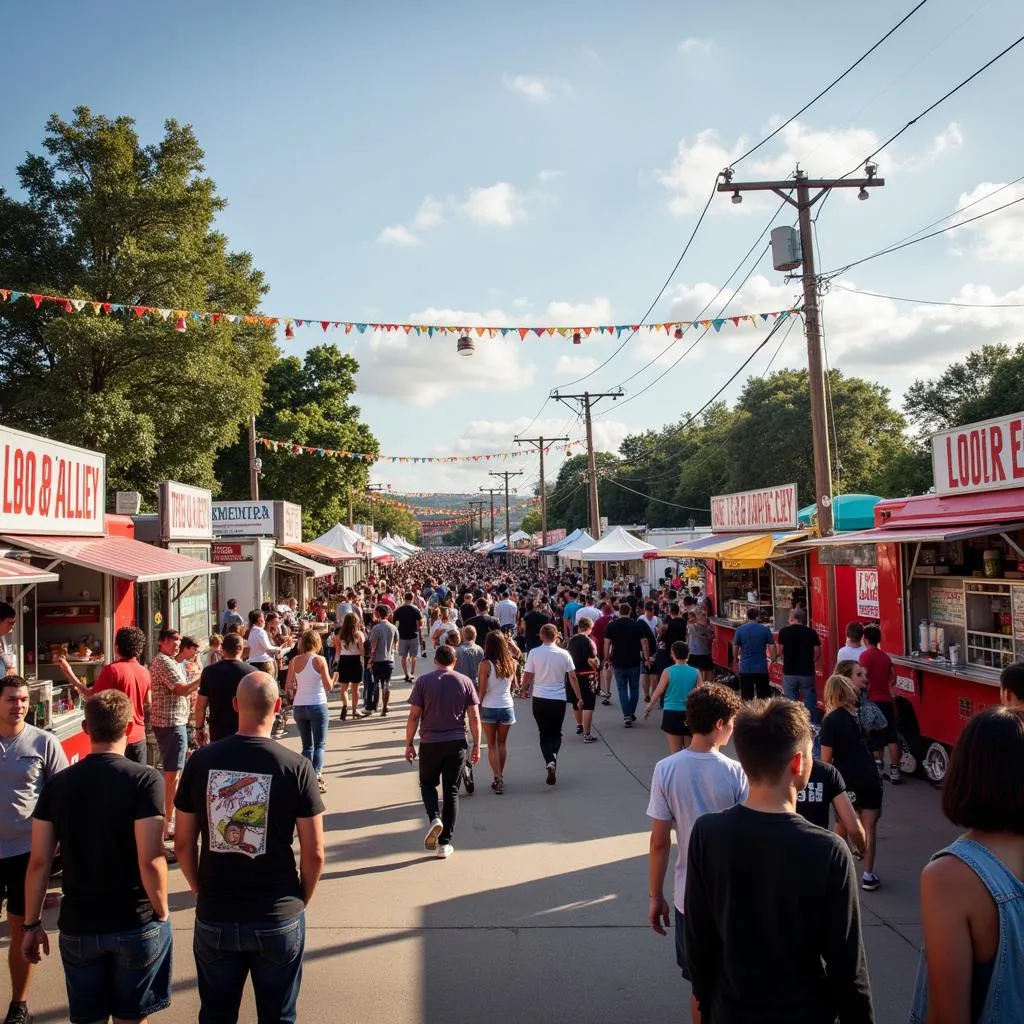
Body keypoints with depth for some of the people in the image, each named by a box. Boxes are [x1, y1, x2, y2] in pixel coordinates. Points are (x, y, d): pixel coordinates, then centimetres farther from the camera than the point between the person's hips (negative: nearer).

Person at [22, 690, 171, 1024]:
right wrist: (162, 912, -4)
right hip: (136, 924, -3)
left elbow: (39, 862, 0)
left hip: (78, 925, 3)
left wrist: (33, 924, 11)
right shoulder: (145, 780, -15)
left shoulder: (57, 784, -2)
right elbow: (150, 861, -19)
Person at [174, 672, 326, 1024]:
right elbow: (314, 852, -10)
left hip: (214, 918, 2)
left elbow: (183, 843, 1)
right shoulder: (295, 767, -13)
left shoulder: (201, 761, -7)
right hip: (278, 919, -2)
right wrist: (301, 900, 7)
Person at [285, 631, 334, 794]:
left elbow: (288, 686, -2)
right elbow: (329, 687, -8)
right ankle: (316, 776, -14)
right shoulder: (319, 660, -9)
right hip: (317, 706, -4)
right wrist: (331, 680, 13)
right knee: (319, 745, 4)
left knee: (307, 746, 17)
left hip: (298, 707, 4)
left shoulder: (294, 661, 0)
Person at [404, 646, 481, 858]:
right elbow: (474, 717, 0)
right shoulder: (465, 682, 1)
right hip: (456, 744, 1)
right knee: (451, 792, 9)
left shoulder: (423, 681, -3)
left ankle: (434, 818, -6)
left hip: (430, 743, -1)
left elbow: (414, 716, -5)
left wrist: (409, 743, 4)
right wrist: (476, 745, 7)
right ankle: (445, 844, 11)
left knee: (427, 784, 20)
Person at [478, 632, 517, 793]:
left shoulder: (485, 664, -14)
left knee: (492, 745, 8)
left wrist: (478, 706, 2)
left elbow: (482, 690, -12)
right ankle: (500, 777, 25)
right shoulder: (511, 663, -3)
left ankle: (497, 779, -1)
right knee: (502, 743, 19)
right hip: (507, 706, 3)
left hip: (489, 708, -3)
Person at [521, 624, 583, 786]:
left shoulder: (534, 653, -6)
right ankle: (553, 756, -7)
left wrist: (524, 690, 16)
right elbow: (573, 677, -1)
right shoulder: (563, 654, -3)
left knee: (544, 734, 9)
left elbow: (527, 675, -2)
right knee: (556, 733, 17)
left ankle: (549, 761, -11)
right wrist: (579, 698, 6)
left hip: (540, 699, -1)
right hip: (559, 699, 1)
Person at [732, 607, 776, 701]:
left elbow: (735, 650, 0)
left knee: (746, 699, 6)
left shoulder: (740, 630, -3)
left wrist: (737, 660, 20)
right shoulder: (765, 629, -3)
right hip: (762, 669, 0)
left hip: (745, 669, 0)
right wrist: (772, 657, 19)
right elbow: (772, 648, -2)